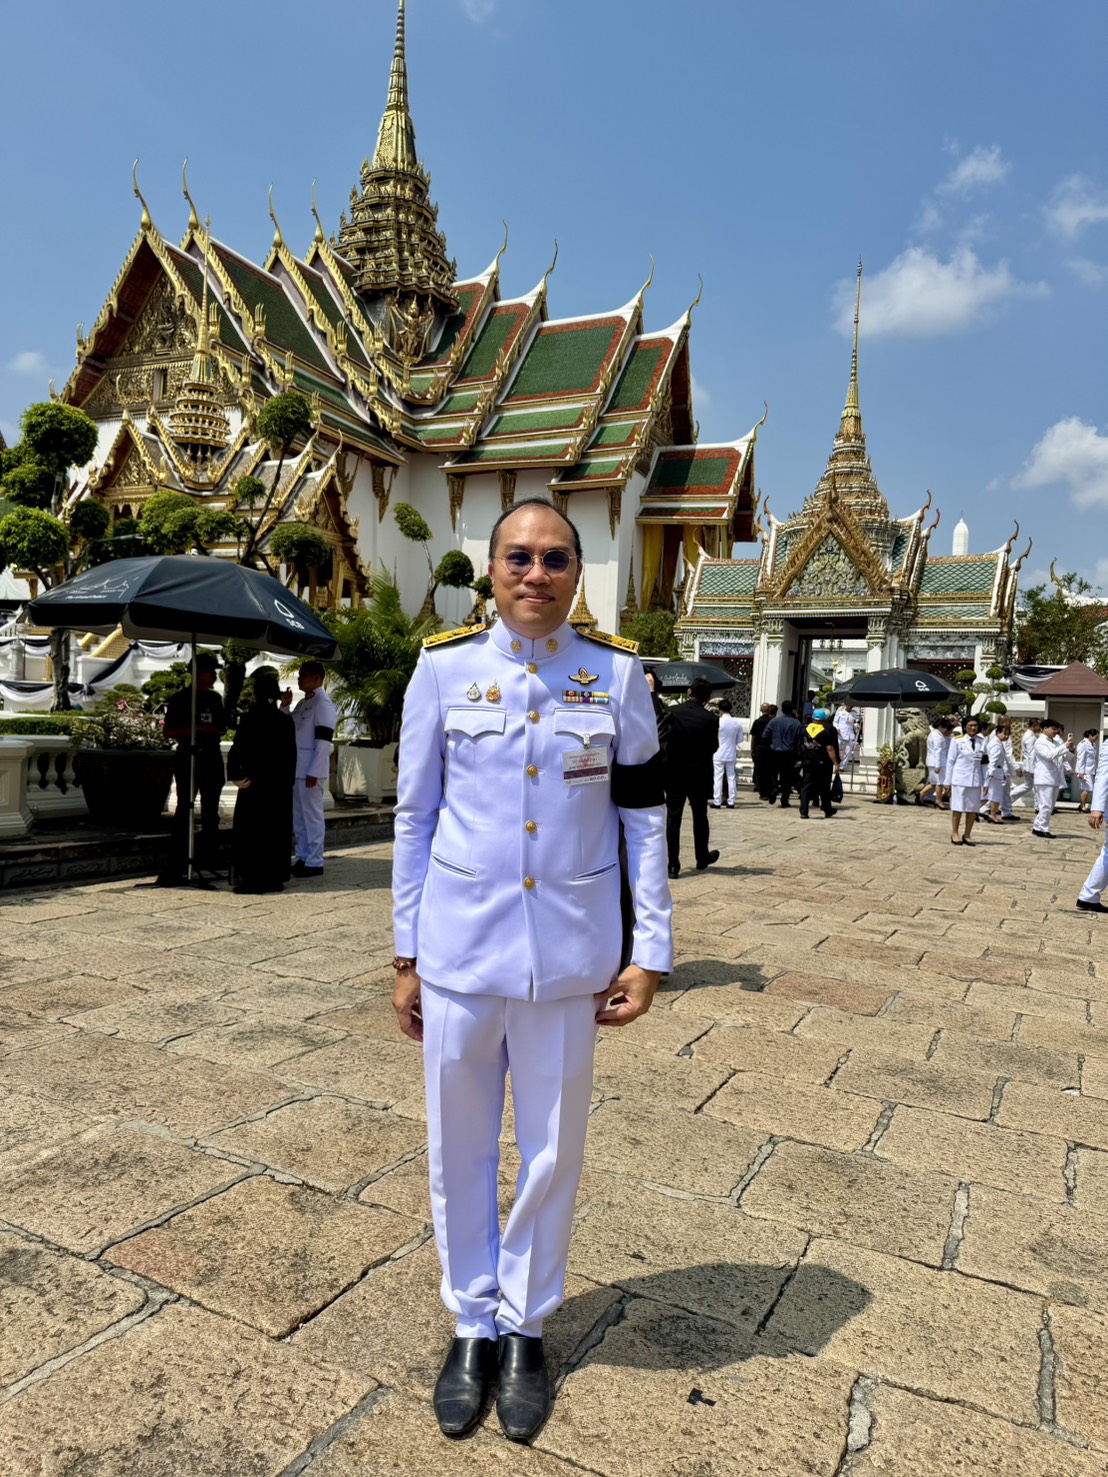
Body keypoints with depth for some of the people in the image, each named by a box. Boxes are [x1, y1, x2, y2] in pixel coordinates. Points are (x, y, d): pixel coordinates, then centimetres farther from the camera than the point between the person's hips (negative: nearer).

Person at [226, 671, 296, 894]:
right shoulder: (285, 719, 3)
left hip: (254, 783, -4)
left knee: (250, 830, 3)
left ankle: (252, 878, 2)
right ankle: (274, 877, 14)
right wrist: (288, 780, 13)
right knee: (276, 830, 10)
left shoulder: (250, 718, -9)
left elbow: (238, 749, -12)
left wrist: (235, 775, -6)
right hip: (281, 783, 4)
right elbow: (291, 754, 7)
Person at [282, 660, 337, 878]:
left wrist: (314, 772, -20)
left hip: (311, 770, -9)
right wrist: (285, 706, 8)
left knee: (312, 815, -3)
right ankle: (302, 858, 22)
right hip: (297, 769, 9)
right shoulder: (303, 703, 16)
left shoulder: (323, 703, -11)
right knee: (298, 816, 14)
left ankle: (315, 862, 3)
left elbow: (324, 741, -17)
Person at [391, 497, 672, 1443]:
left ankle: (526, 1328, 39)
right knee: (461, 1149, 15)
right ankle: (473, 1325, 39)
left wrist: (650, 954, -1)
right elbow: (415, 815, 3)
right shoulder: (445, 668, -2)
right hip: (460, 951, 1)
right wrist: (407, 956, 4)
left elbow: (646, 817, 2)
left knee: (553, 1152, 14)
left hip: (568, 957, 0)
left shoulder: (617, 673, -2)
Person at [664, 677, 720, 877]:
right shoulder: (710, 719, -9)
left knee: (673, 819, 5)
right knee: (700, 818, 18)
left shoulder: (673, 712, -8)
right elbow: (713, 748, -3)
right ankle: (702, 858, 32)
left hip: (674, 773, 0)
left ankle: (673, 864, 2)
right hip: (699, 775, 0)